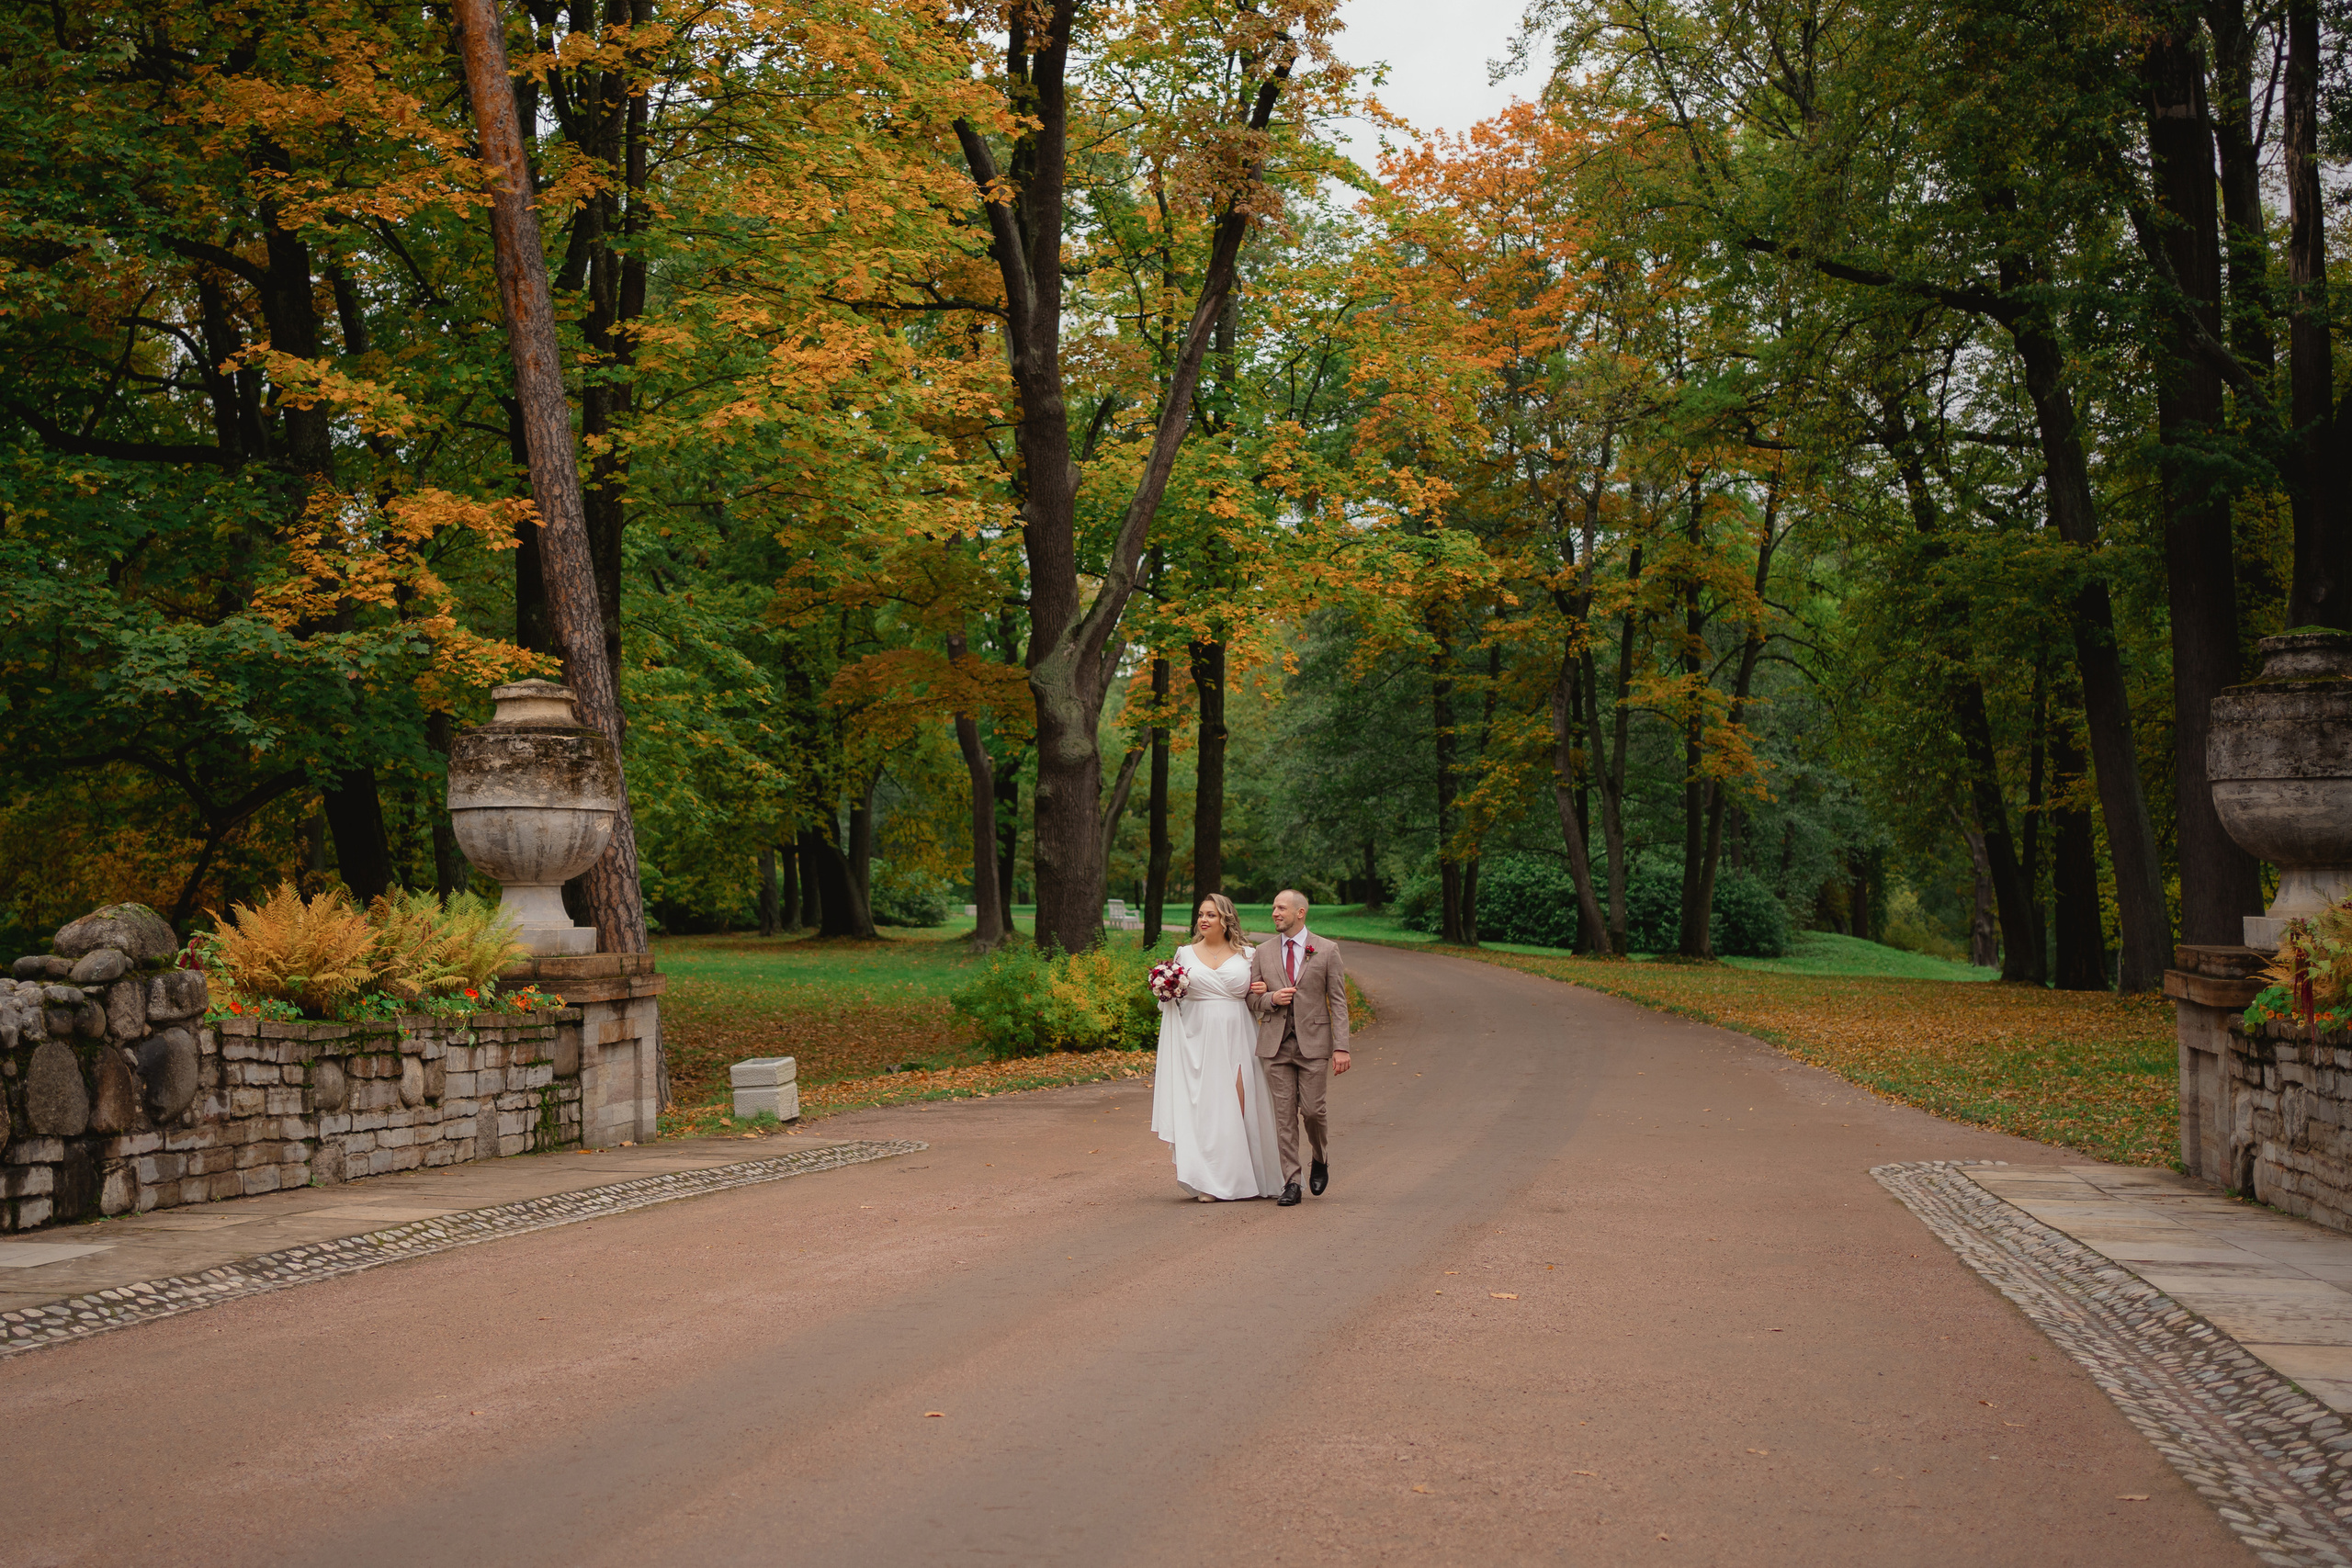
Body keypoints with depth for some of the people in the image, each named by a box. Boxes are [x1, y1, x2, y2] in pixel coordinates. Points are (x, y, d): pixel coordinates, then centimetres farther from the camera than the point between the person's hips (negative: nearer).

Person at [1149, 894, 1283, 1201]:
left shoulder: (1246, 955, 8)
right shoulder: (1185, 954, 10)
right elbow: (1171, 1000, 17)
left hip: (1236, 1039, 0)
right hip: (1198, 1040, 0)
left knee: (1239, 1106, -4)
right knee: (1203, 1106, -4)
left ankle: (1245, 1178, 5)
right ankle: (1209, 1183, -1)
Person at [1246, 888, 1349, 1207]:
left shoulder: (1327, 951, 1)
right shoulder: (1263, 952, 9)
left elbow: (1338, 1002, -1)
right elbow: (1251, 1000, 13)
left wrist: (1341, 1047, -8)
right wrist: (1271, 998, -10)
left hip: (1314, 1043, -2)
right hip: (1276, 1044, 2)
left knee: (1312, 1110, -4)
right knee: (1284, 1113, 0)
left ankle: (1321, 1159, 26)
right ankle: (1291, 1182, 5)